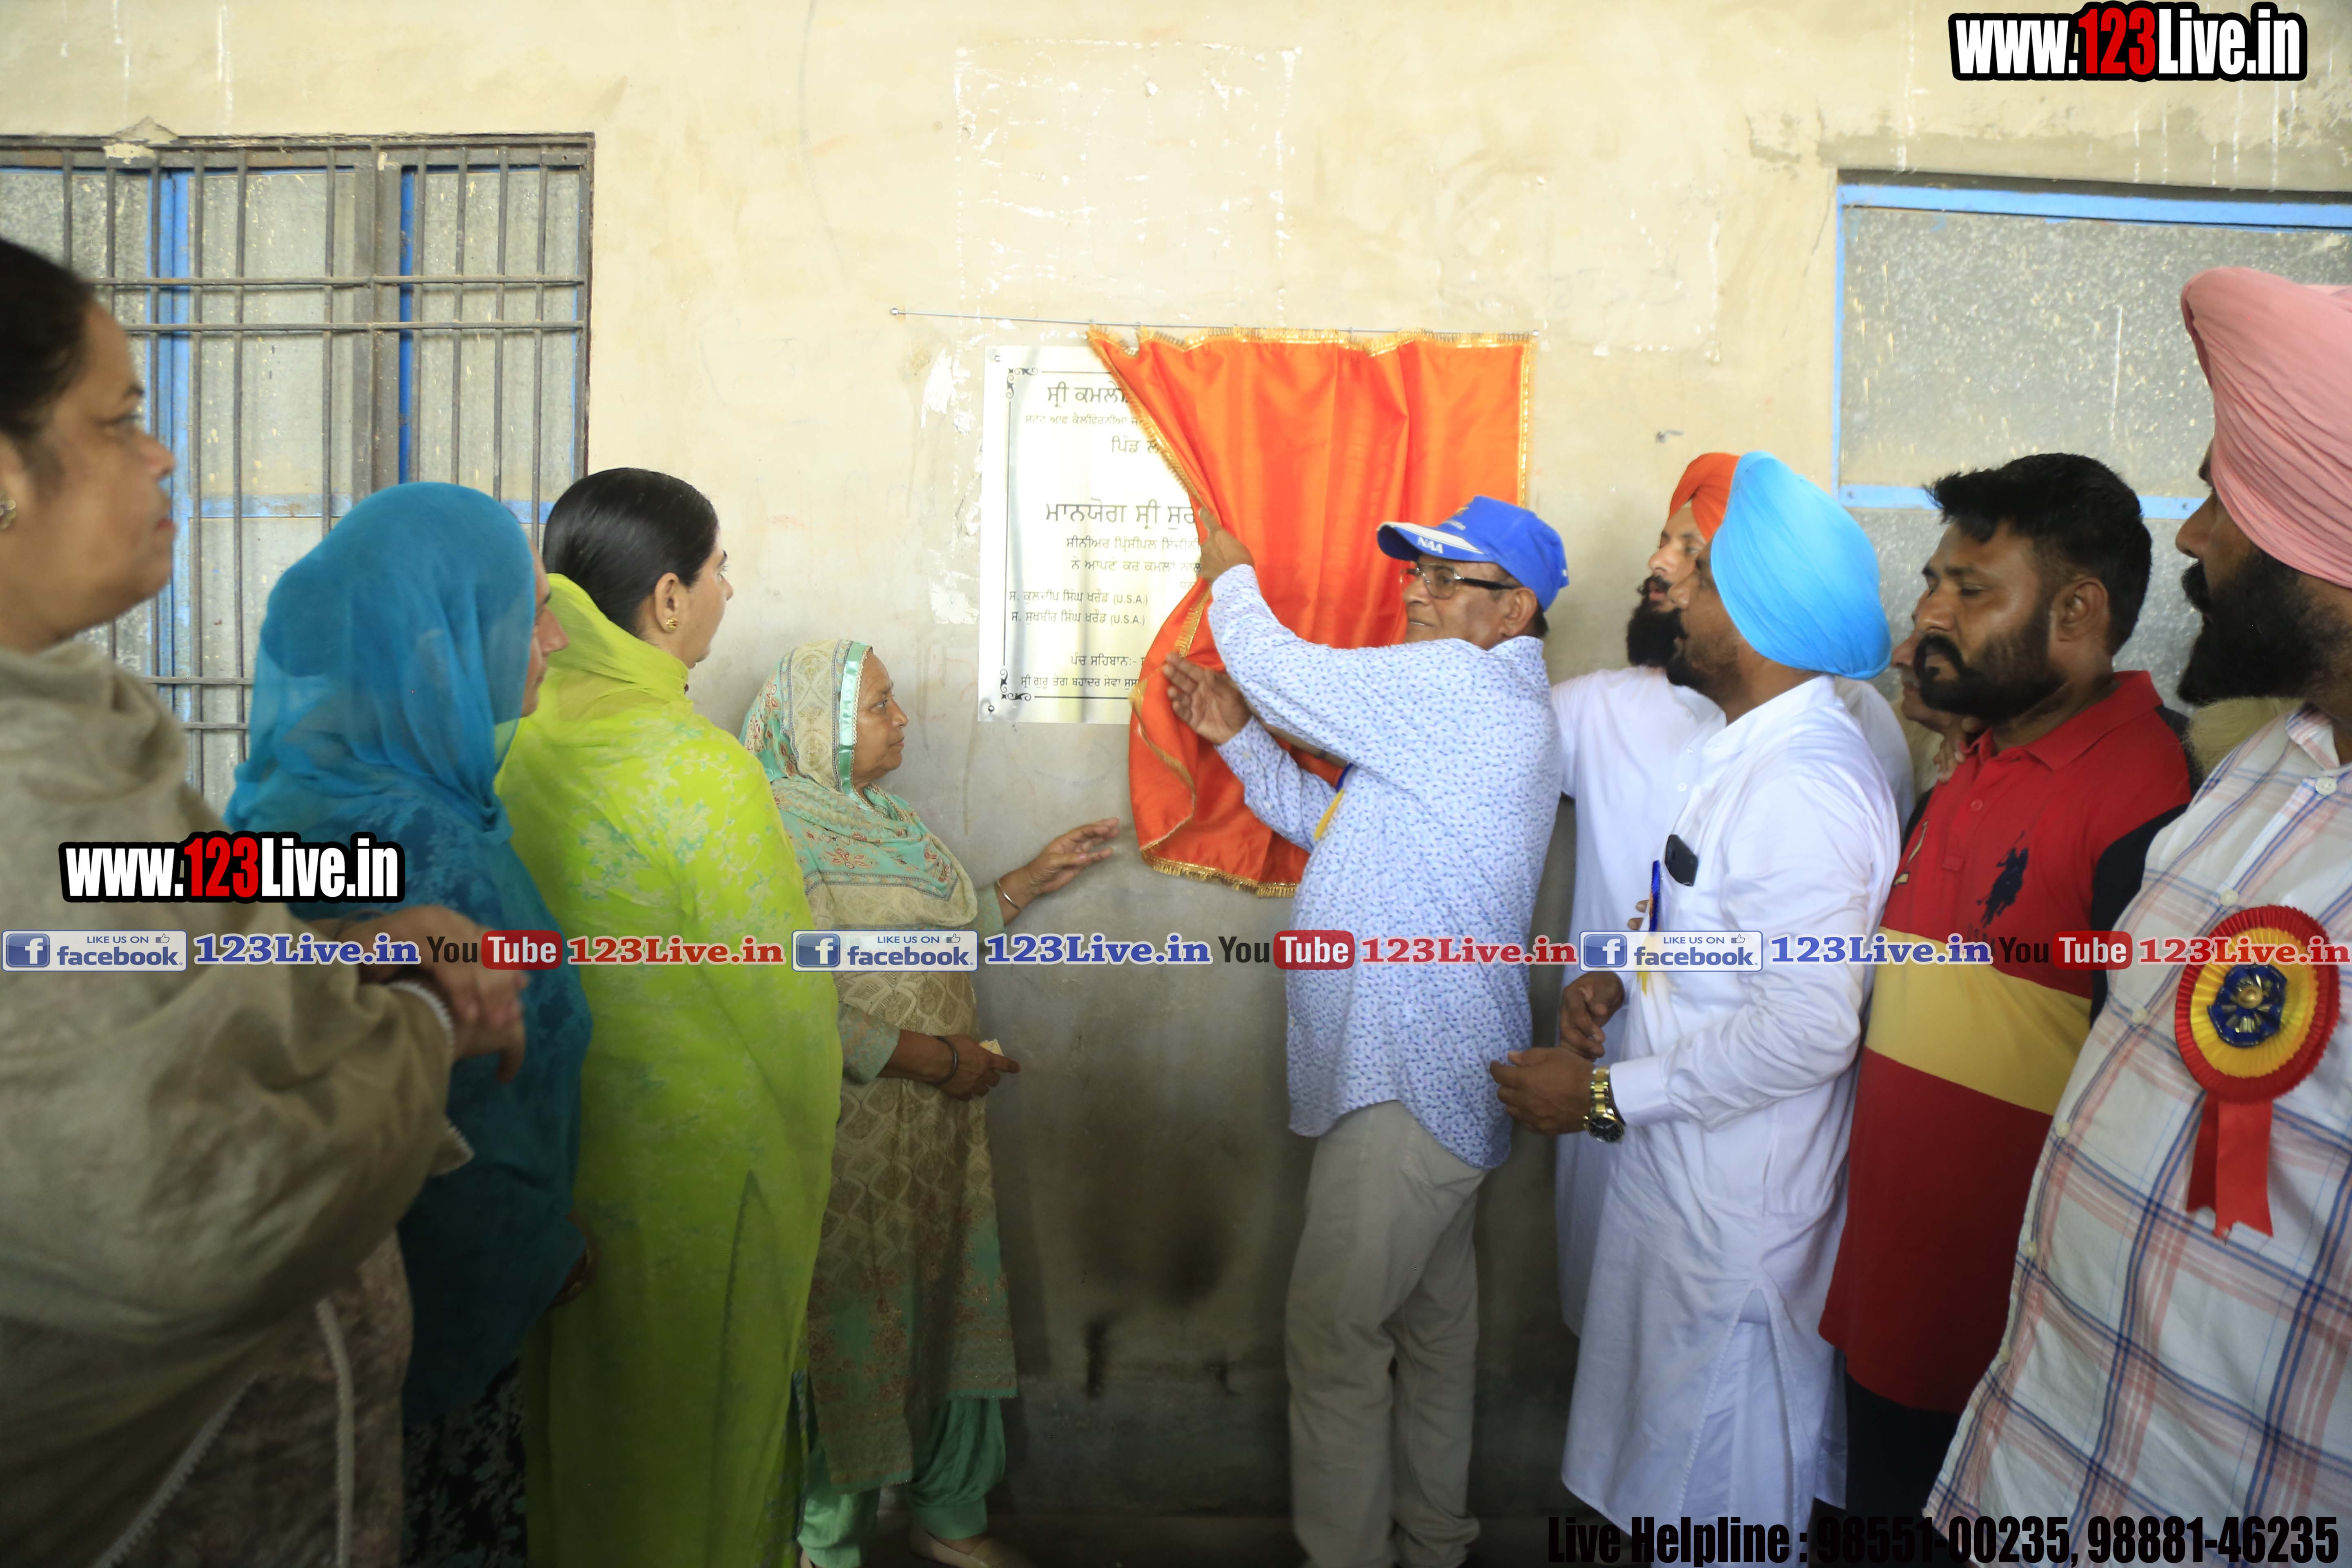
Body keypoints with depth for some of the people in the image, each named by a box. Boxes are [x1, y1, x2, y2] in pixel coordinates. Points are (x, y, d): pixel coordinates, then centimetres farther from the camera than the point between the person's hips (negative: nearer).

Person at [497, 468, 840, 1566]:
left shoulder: (515, 744, -5)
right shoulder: (705, 770, -22)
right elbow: (782, 998, -17)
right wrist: (803, 1165, -4)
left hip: (558, 1146, 6)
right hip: (699, 1174, -6)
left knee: (578, 1427, 24)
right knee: (700, 1445, 14)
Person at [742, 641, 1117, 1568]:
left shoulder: (887, 821, 12)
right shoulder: (782, 832, -16)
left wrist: (1035, 879, 11)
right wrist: (937, 1058, -19)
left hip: (940, 1124, 8)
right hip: (853, 1133, -8)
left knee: (956, 1312, 16)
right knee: (851, 1331, 7)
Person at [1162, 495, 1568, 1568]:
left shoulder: (1457, 685, -16)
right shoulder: (1470, 709, 17)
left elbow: (1278, 669, -13)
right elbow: (1339, 825, 19)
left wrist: (1231, 577, 6)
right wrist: (1239, 739, 9)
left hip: (1412, 1079, -11)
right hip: (1429, 1072, 11)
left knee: (1332, 1334, -1)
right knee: (1432, 1320, 20)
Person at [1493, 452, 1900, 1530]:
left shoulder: (1805, 784, -26)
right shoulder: (1755, 749, 7)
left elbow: (1806, 1032, -29)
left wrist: (1602, 1097, -21)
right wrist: (1624, 976, 4)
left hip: (1740, 1202, -9)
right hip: (1682, 1164, 9)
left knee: (1720, 1491, 11)